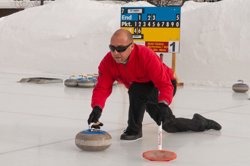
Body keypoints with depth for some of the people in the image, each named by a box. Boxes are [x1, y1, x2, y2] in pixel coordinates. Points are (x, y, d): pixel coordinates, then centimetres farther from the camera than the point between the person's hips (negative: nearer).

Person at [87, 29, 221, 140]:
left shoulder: (147, 56, -40)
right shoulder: (108, 62, -24)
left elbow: (165, 85, -41)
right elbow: (102, 88, -30)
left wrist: (163, 104, -60)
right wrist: (97, 107, -51)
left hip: (166, 85, -6)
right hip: (146, 95, 6)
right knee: (169, 126, 12)